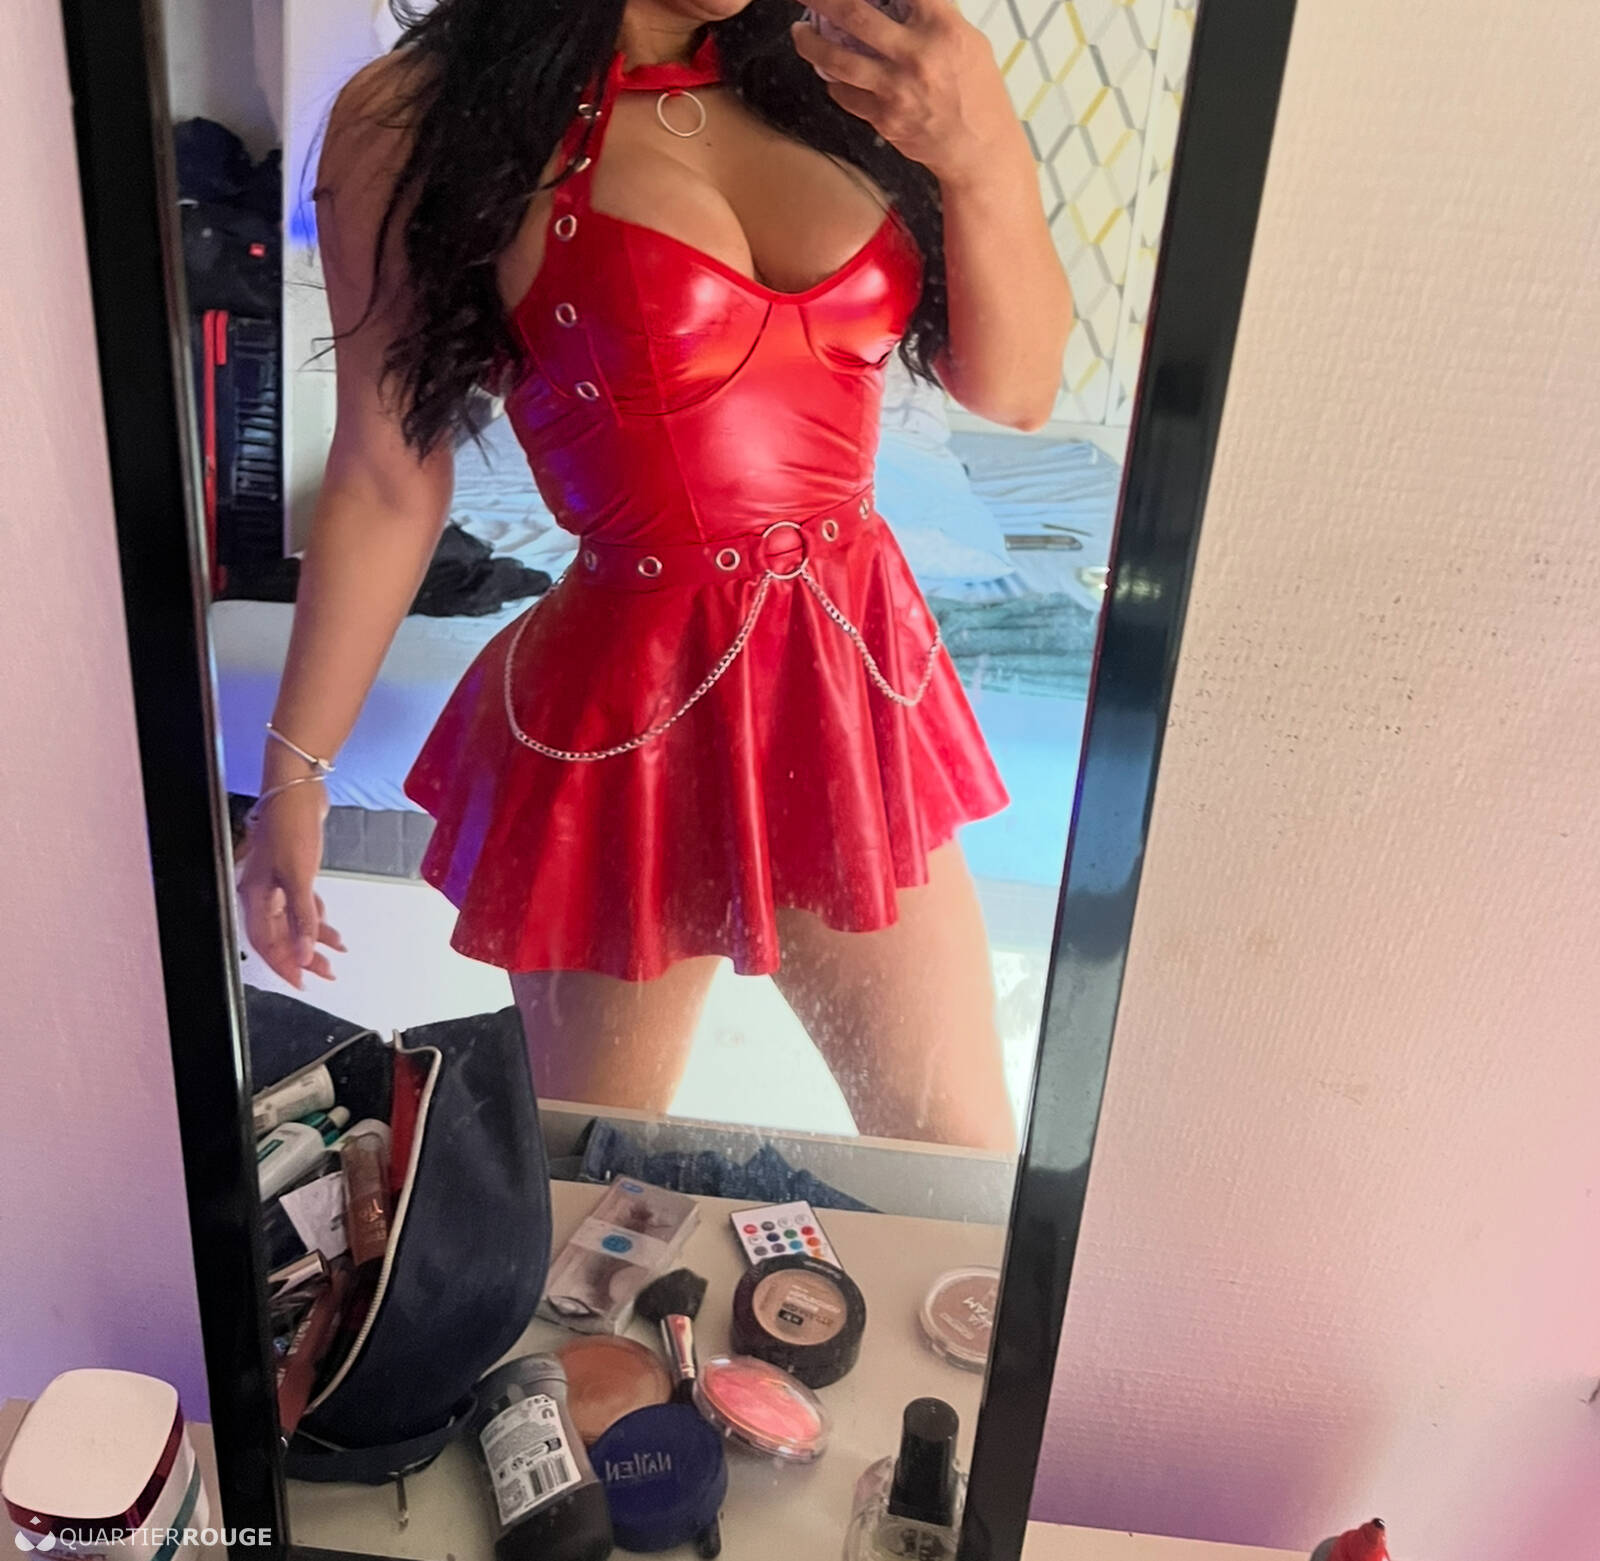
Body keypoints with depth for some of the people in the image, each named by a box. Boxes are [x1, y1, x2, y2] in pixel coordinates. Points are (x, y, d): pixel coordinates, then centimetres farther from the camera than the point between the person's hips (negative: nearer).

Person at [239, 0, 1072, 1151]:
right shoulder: (423, 116, -7)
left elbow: (1015, 389, 3)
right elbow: (388, 481, -3)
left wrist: (986, 156, -14)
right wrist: (296, 770, 2)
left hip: (858, 680, 5)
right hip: (628, 720, -4)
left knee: (966, 1175, 18)